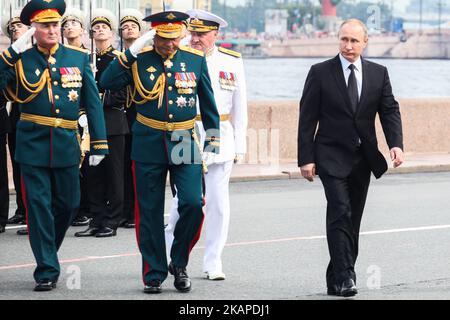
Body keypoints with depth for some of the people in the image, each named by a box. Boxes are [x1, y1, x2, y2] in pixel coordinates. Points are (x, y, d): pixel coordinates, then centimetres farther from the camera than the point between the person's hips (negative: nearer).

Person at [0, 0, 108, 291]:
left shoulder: (78, 58, 5)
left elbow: (93, 102, 5)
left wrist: (99, 144, 0)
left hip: (67, 144, 2)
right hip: (33, 144, -2)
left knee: (69, 204, 10)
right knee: (39, 205, -2)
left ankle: (47, 252, 34)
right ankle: (47, 271, 4)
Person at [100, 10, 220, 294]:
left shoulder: (196, 59, 2)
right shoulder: (139, 60, -2)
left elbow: (208, 103, 10)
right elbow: (107, 83, -16)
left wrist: (213, 142, 9)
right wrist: (131, 53, -22)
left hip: (185, 144, 1)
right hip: (148, 146, 0)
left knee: (193, 204, -12)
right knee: (150, 213, 4)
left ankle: (179, 263, 9)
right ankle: (154, 274, 16)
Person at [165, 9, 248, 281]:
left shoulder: (233, 62, 5)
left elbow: (240, 106, 9)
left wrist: (239, 145, 6)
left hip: (221, 139, 2)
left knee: (218, 202, 2)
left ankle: (213, 263, 10)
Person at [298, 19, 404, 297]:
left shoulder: (378, 73, 6)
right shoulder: (320, 73, -3)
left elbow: (390, 111, 2)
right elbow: (307, 118, -3)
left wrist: (396, 144, -16)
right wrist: (306, 158, -9)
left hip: (364, 158, 4)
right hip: (331, 156, -4)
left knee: (353, 220, 8)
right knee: (340, 212, -19)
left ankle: (337, 280, 16)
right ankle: (344, 277, -22)